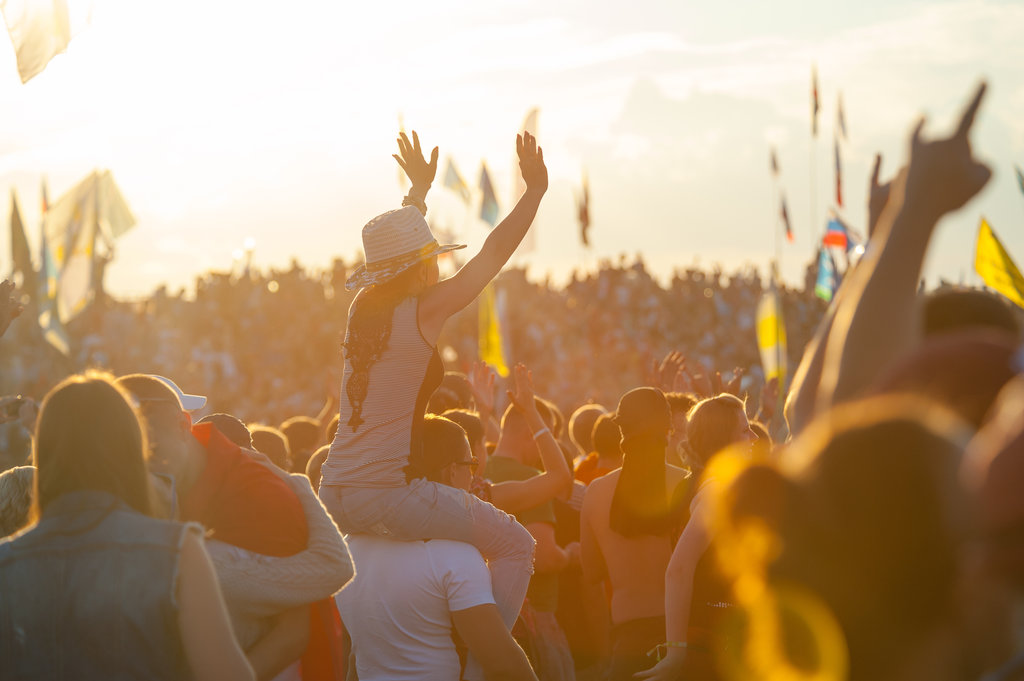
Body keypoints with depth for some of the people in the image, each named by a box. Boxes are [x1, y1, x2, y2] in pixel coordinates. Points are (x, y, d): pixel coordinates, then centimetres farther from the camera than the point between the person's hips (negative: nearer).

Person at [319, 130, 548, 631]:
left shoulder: (364, 304, 10)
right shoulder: (425, 310, -11)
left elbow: (397, 251, 30)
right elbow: (494, 253, -6)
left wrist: (419, 190, 42)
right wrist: (536, 188, 0)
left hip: (334, 496, 8)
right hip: (387, 495, -8)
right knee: (515, 545, 3)